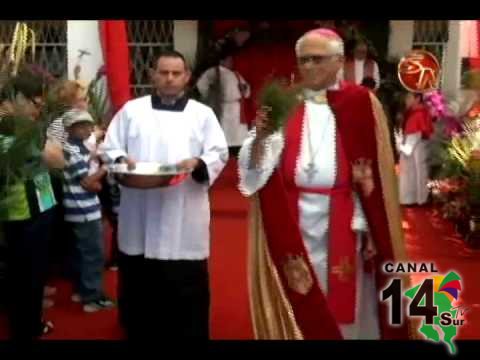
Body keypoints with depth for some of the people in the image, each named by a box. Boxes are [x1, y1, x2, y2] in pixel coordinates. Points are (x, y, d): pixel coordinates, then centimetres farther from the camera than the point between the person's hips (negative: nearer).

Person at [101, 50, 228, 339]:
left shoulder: (202, 114, 7)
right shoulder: (131, 110, 8)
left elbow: (220, 153, 3)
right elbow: (110, 148, 8)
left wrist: (198, 163, -17)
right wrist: (121, 161, -13)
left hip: (184, 218, -1)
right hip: (139, 217, 1)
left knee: (187, 290, 3)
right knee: (139, 289, 9)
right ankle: (141, 333, 26)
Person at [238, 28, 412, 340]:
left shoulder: (361, 105, -1)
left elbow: (376, 175, -3)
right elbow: (257, 172, -2)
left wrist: (366, 228, -7)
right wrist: (260, 136, -21)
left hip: (342, 223, -1)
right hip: (292, 222, 2)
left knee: (344, 302, 9)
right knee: (298, 304, 9)